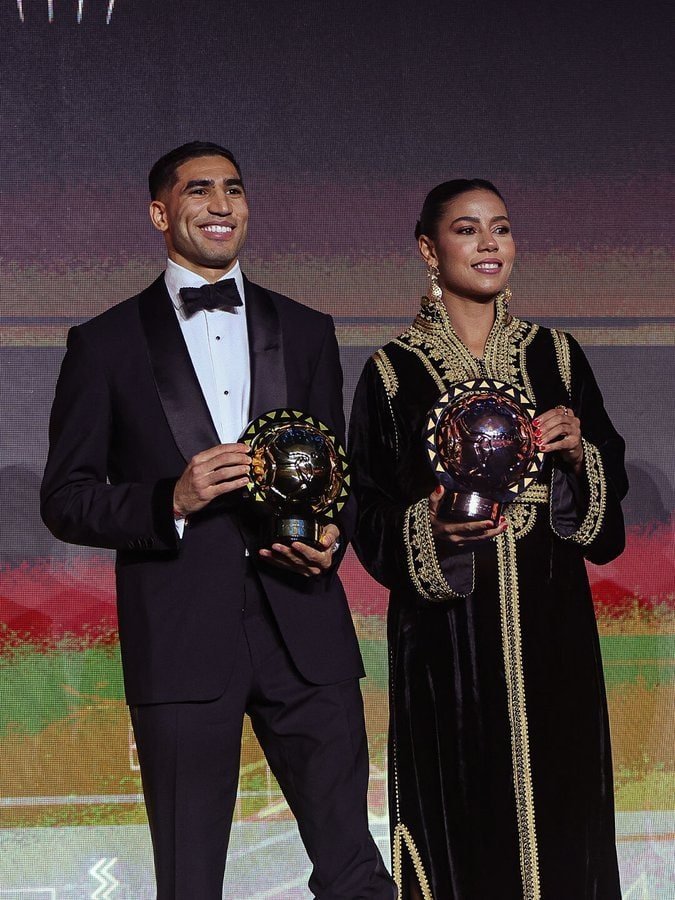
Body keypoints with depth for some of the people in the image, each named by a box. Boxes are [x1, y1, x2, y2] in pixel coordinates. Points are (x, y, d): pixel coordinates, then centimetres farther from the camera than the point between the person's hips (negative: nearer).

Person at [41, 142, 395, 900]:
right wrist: (171, 501, -14)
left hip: (301, 630, 2)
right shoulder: (107, 344, 6)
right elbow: (64, 500, 3)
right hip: (180, 636, -2)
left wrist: (329, 538, -3)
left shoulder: (306, 333, 15)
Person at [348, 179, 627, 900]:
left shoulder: (554, 355, 9)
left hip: (550, 624, 3)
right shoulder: (394, 372, 1)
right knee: (464, 812, -1)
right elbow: (370, 519, -1)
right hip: (449, 632, -2)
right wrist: (431, 527, -19)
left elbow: (611, 486, 11)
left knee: (556, 805, 3)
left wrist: (578, 451, -9)